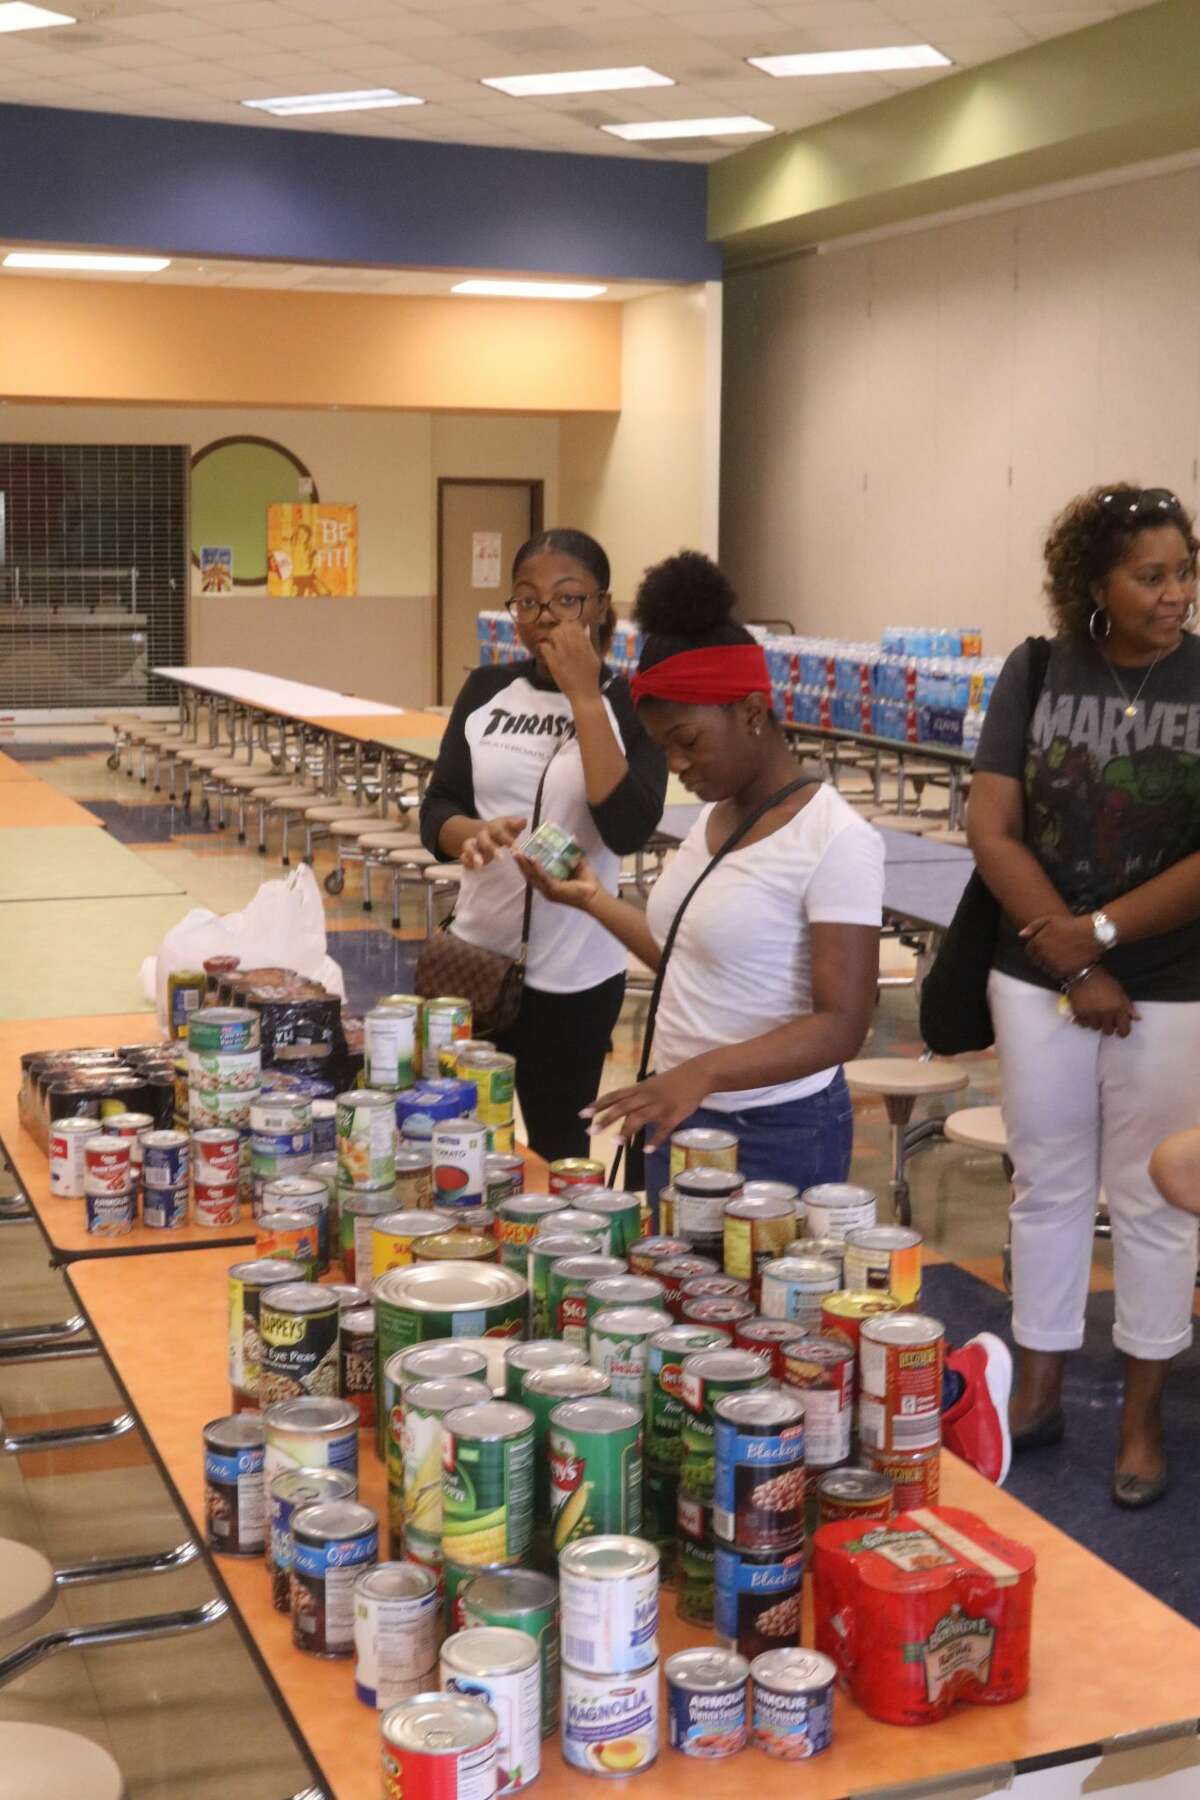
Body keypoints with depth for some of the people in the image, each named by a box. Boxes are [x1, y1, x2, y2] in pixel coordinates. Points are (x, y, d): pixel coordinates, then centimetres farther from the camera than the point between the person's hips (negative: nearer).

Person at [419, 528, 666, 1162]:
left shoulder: (631, 704, -5)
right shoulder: (485, 690, 6)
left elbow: (628, 829, -19)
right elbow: (435, 811, 2)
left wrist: (583, 695, -18)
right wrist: (472, 833, -22)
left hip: (573, 974, -3)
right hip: (474, 954, 3)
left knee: (556, 1154, 7)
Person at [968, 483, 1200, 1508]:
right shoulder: (1036, 673, -1)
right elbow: (992, 829, -5)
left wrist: (1097, 932, -14)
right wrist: (1073, 966, -10)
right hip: (1039, 977, 2)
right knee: (1047, 1185, 13)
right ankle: (1038, 1393, 28)